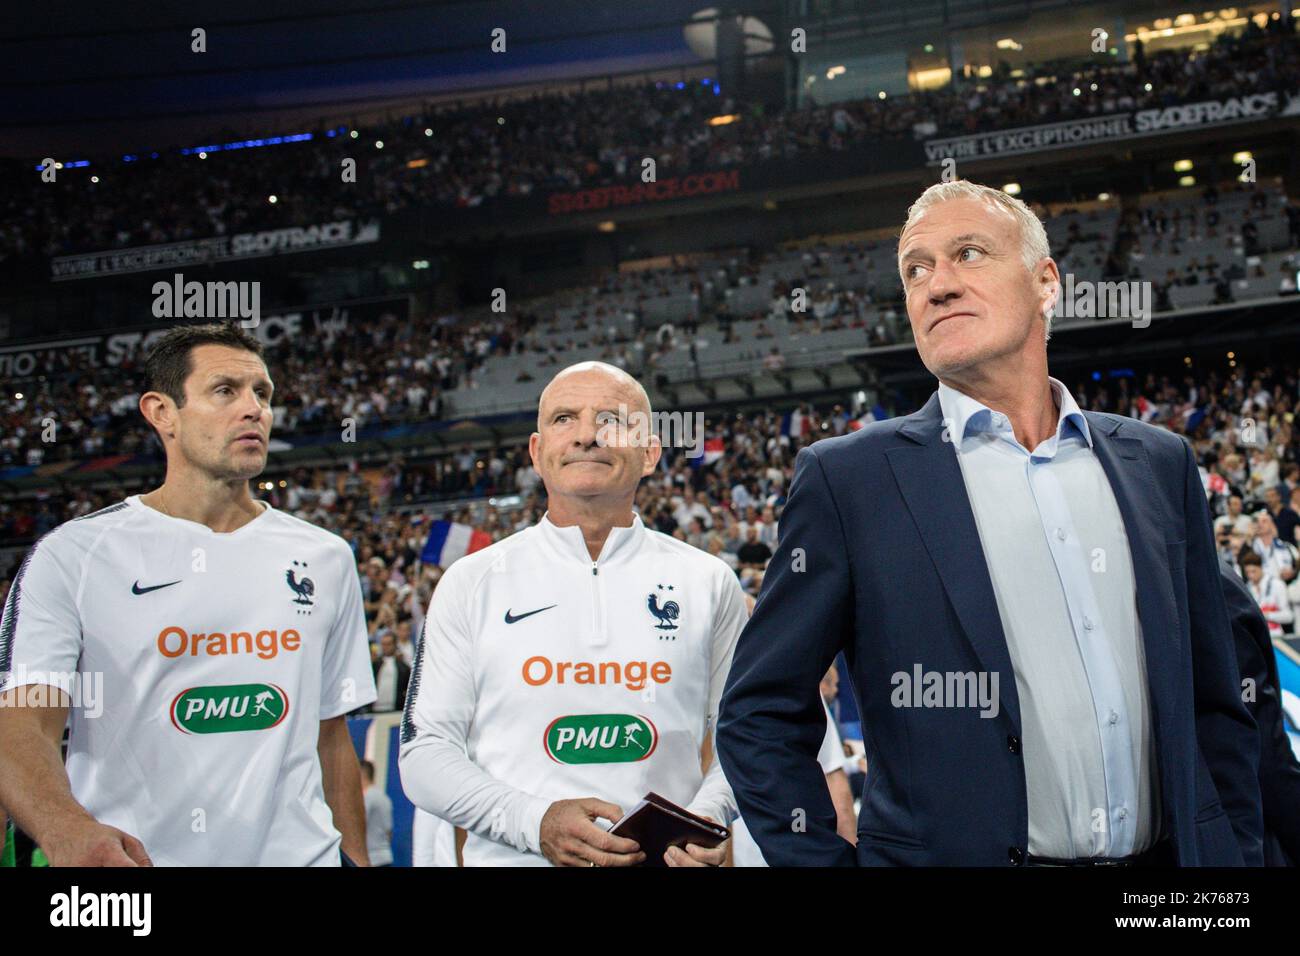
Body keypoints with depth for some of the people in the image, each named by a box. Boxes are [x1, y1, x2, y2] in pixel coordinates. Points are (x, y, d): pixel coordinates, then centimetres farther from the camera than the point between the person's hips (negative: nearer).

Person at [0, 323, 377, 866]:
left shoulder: (325, 559, 9)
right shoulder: (72, 556, -3)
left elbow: (332, 737, 13)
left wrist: (356, 859, 5)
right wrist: (67, 829, -32)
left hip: (296, 854, 3)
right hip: (130, 859, -2)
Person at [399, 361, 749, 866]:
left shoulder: (708, 583, 3)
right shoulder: (472, 583, 0)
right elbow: (424, 753, -2)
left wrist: (707, 816, -13)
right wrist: (534, 821, -16)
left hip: (666, 860, 1)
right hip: (513, 859, 0)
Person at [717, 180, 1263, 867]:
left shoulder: (1160, 465, 6)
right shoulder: (848, 478, -5)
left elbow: (1214, 708, 10)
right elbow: (761, 716, -3)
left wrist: (1236, 852, 2)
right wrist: (822, 860, -11)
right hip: (954, 855, -3)